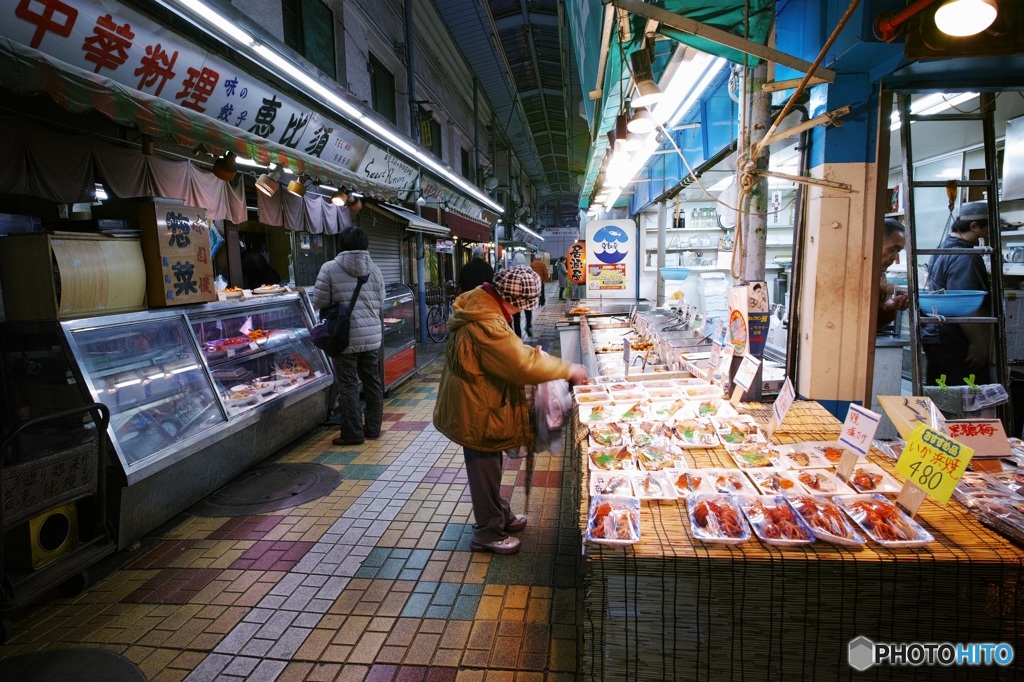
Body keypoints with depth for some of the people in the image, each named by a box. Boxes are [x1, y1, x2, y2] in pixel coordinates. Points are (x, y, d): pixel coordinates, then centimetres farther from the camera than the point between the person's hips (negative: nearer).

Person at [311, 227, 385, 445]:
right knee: (372, 382, 14)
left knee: (348, 386, 4)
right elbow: (380, 304, 8)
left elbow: (319, 303, -6)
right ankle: (373, 428, 24)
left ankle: (353, 434, 11)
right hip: (372, 336, 4)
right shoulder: (374, 269, 4)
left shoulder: (330, 268, -8)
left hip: (345, 338, -4)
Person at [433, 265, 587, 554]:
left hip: (479, 403, 10)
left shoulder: (479, 303, 1)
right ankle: (488, 533, 26)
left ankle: (500, 514, 43)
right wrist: (569, 370, -21)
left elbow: (508, 353, 15)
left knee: (490, 466, 25)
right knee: (484, 471, 7)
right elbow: (524, 365, -33)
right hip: (477, 412, -10)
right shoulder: (486, 325, -32)